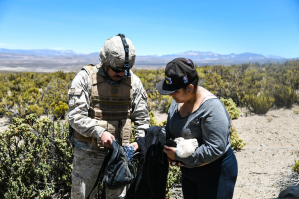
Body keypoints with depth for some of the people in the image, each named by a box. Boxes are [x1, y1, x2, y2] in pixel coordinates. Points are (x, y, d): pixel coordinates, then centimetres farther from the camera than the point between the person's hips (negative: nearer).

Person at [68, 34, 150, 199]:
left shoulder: (133, 81, -2)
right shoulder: (85, 77, -11)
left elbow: (142, 117, 4)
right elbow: (76, 117, -15)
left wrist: (139, 140, -11)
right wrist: (100, 132, -26)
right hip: (88, 153, -2)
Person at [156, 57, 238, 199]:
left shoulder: (211, 107, -28)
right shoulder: (178, 100, -4)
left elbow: (215, 149, -30)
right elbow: (169, 130, 7)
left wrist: (179, 155, -24)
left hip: (216, 173, -7)